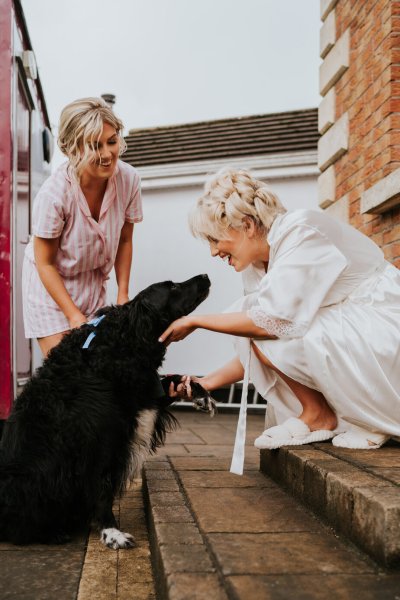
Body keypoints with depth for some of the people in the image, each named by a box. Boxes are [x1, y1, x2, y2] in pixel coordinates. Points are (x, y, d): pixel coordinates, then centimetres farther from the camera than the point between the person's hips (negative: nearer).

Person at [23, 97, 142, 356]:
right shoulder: (54, 194, -30)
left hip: (93, 281, 4)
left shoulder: (129, 178, -17)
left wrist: (123, 294, -4)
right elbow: (45, 263, -18)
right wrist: (74, 315, -18)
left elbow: (124, 241, -2)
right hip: (50, 283, -4)